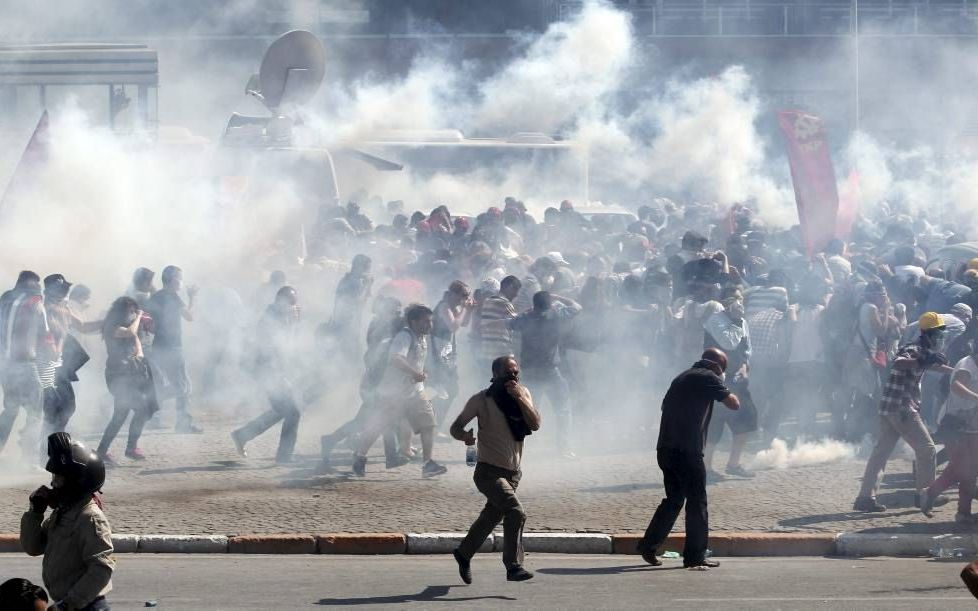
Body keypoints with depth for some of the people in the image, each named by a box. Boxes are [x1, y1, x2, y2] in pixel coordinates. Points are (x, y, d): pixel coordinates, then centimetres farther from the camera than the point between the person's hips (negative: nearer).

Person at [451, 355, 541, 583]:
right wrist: (465, 435, -28)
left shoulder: (523, 394, 3)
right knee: (516, 513, -24)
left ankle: (464, 552, 43)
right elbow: (456, 427, -6)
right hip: (489, 471, -6)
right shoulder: (482, 399, -10)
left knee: (491, 517, 20)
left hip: (513, 472, 6)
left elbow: (535, 425, -10)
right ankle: (513, 566, -21)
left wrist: (520, 398, -21)